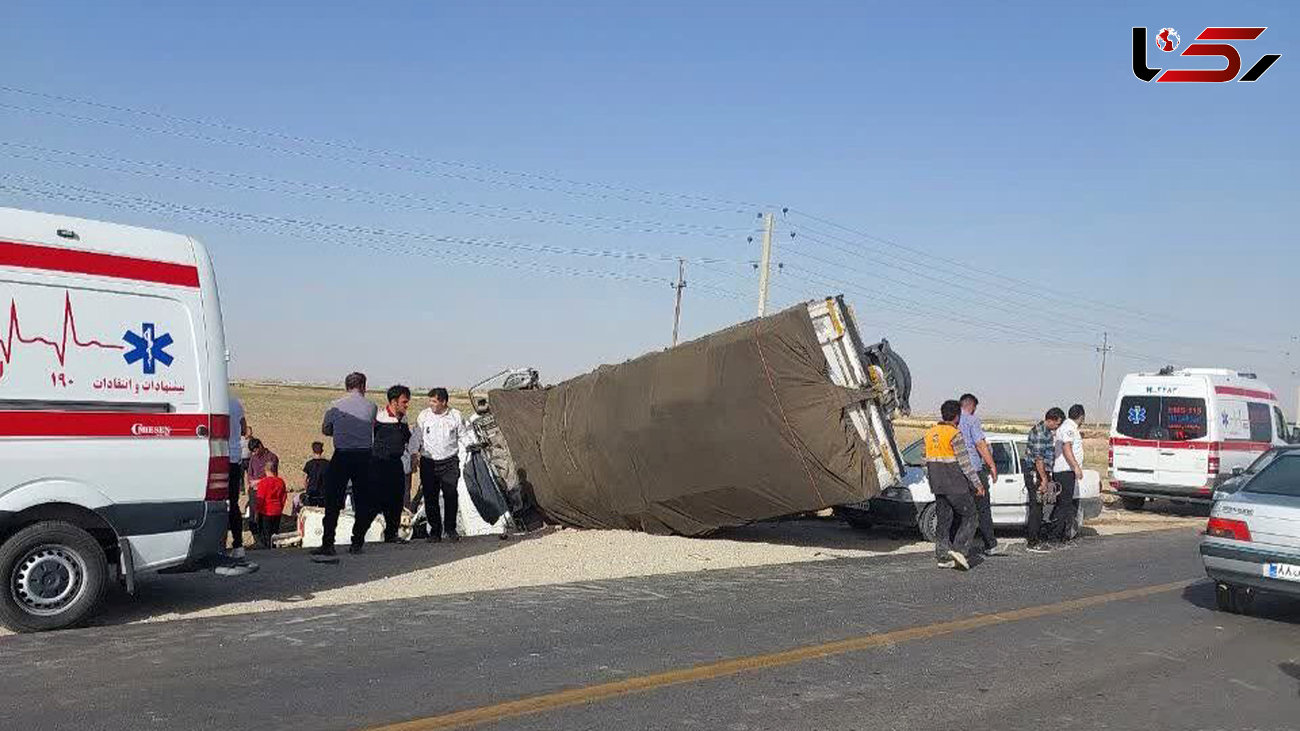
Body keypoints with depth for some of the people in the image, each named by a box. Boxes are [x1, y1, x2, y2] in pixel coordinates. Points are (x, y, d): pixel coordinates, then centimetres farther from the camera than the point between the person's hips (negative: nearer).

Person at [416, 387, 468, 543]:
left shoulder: (456, 416, 1)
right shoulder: (423, 416, 2)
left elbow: (463, 439, 10)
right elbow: (416, 439, 8)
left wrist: (462, 459, 5)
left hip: (449, 462, -1)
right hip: (428, 462, 1)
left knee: (450, 495, -6)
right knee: (430, 497, 0)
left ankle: (450, 529, 9)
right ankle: (435, 531, 11)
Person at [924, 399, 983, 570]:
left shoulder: (930, 433, 8)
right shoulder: (955, 434, -14)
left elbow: (927, 461, 13)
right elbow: (965, 462, -14)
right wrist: (977, 484, -7)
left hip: (937, 485, 7)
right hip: (955, 485, -7)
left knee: (944, 519, 12)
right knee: (970, 517, 4)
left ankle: (942, 556, 11)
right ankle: (959, 549, -10)